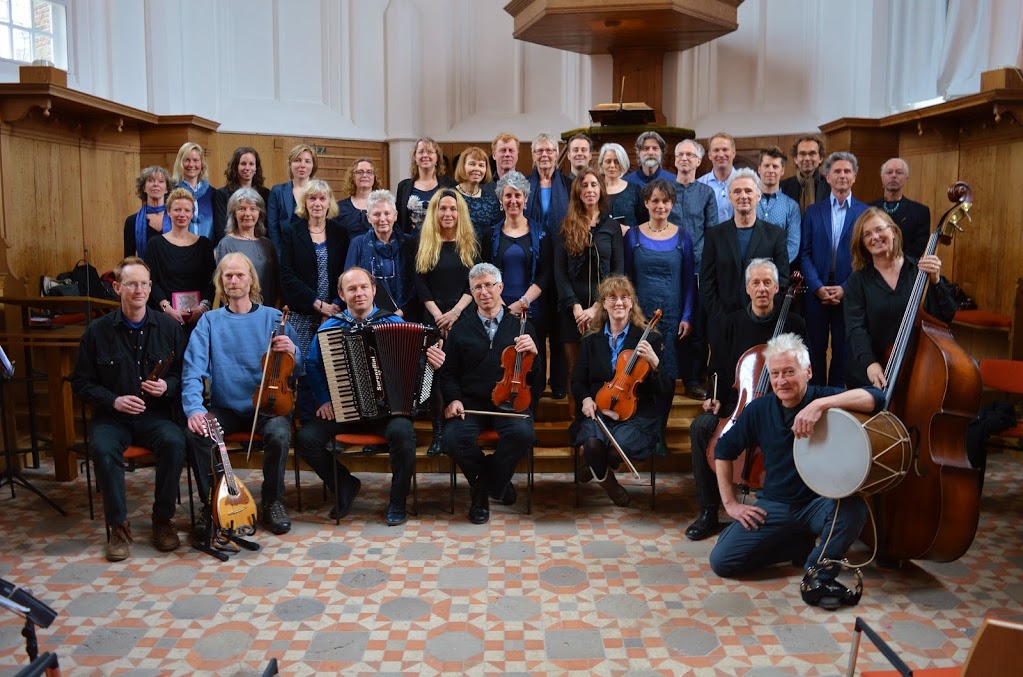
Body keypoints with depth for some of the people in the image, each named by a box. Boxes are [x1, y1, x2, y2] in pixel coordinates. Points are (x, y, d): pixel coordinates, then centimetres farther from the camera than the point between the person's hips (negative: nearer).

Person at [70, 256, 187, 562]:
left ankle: (163, 519, -11)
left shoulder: (168, 327, 4)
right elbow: (81, 382, 6)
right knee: (102, 448, -32)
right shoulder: (98, 331, 2)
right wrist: (113, 400, -10)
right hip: (112, 416, 0)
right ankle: (118, 525, -14)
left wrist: (167, 386, -12)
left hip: (156, 414, 0)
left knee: (174, 442, -31)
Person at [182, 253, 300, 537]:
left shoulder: (273, 317, 5)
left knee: (279, 434, -31)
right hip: (224, 408, 1)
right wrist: (194, 408, -24)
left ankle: (273, 502, -4)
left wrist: (291, 353, -21)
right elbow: (193, 369, -6)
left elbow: (297, 367, 3)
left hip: (266, 405, -1)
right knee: (195, 434, -27)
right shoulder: (210, 321, 6)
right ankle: (211, 505, -5)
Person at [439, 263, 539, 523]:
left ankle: (484, 489, -5)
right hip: (471, 403, 1)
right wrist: (453, 399, -6)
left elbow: (535, 377, 7)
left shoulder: (520, 326, 10)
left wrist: (532, 354, -14)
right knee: (454, 438, -29)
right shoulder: (461, 329, 14)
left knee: (522, 433, -33)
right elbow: (448, 373, 14)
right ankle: (495, 482, 2)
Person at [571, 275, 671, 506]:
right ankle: (605, 478, 5)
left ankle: (597, 469, 6)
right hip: (598, 411, 1)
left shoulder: (649, 339, 3)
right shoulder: (591, 340, 11)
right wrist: (585, 398, -7)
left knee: (620, 444, -33)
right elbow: (578, 381, 16)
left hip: (636, 415, -1)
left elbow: (664, 392, -1)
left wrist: (654, 363, -20)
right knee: (594, 443, -32)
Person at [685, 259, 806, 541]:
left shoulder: (793, 324, 2)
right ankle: (709, 510, -13)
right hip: (736, 403, 2)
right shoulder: (732, 323, 9)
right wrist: (717, 398, -2)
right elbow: (718, 369, 16)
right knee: (700, 427, -25)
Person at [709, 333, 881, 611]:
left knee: (854, 508, -37)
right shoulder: (760, 409, 1)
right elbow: (724, 449, 10)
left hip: (821, 502, -3)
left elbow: (876, 398, -27)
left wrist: (821, 404, -38)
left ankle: (818, 574, -12)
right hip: (774, 506, 3)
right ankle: (802, 545, 10)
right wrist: (730, 503, 3)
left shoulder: (824, 398, -8)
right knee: (721, 561, -12)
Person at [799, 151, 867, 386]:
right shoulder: (813, 211, 6)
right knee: (815, 350, 8)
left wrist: (845, 288, -12)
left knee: (843, 352, 7)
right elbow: (805, 254, 1)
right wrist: (818, 287, -11)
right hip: (816, 292, 1)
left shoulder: (866, 213, 2)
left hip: (849, 294, -1)